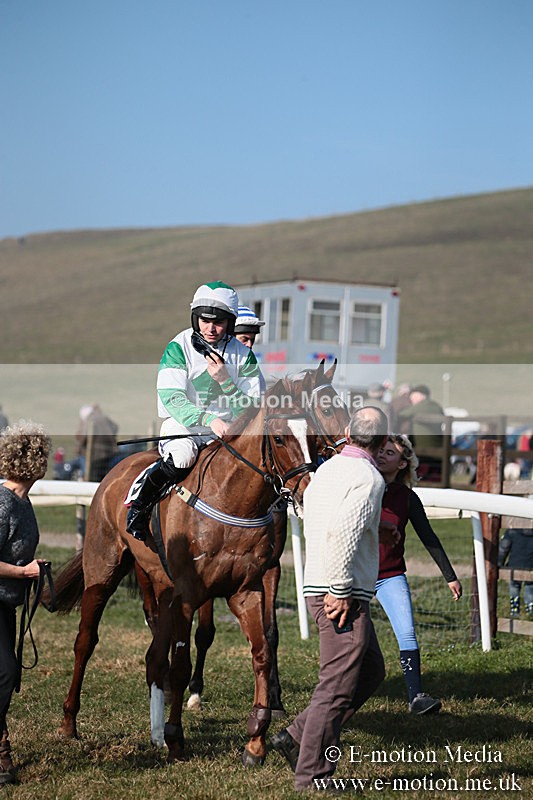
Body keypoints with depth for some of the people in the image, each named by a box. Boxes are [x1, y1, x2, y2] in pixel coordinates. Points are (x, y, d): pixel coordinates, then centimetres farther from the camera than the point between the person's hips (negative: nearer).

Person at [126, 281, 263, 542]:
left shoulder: (242, 355, 2)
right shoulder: (179, 348, -6)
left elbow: (252, 409, -2)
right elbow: (172, 398, -18)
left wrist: (225, 381, -19)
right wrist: (209, 419, -33)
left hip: (227, 430, 3)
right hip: (181, 425, -3)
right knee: (182, 457, -34)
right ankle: (139, 506, -13)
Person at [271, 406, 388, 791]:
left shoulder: (326, 469, 14)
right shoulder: (368, 479, -14)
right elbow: (341, 533, -26)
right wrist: (341, 592, -20)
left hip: (318, 588, 9)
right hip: (344, 599, -9)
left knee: (371, 671, 19)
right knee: (337, 688, -3)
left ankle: (297, 737, 17)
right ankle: (311, 778, 1)